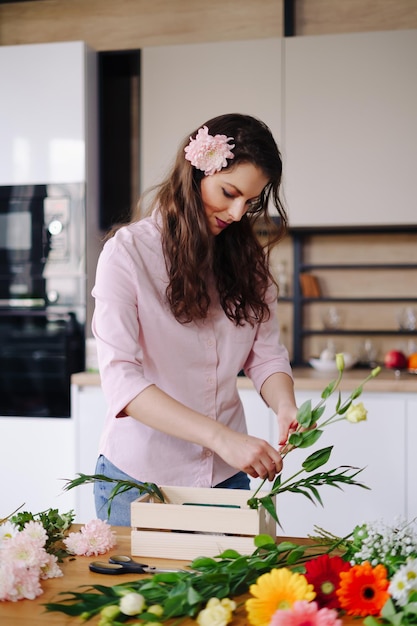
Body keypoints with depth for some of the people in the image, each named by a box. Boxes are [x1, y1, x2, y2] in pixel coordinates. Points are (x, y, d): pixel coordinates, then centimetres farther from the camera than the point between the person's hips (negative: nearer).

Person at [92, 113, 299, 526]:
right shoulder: (128, 251, -13)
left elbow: (266, 352, 4)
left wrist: (284, 405, -19)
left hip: (226, 476, 4)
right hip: (140, 475, -4)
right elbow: (120, 379, -22)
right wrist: (221, 437, -31)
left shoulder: (246, 257, 3)